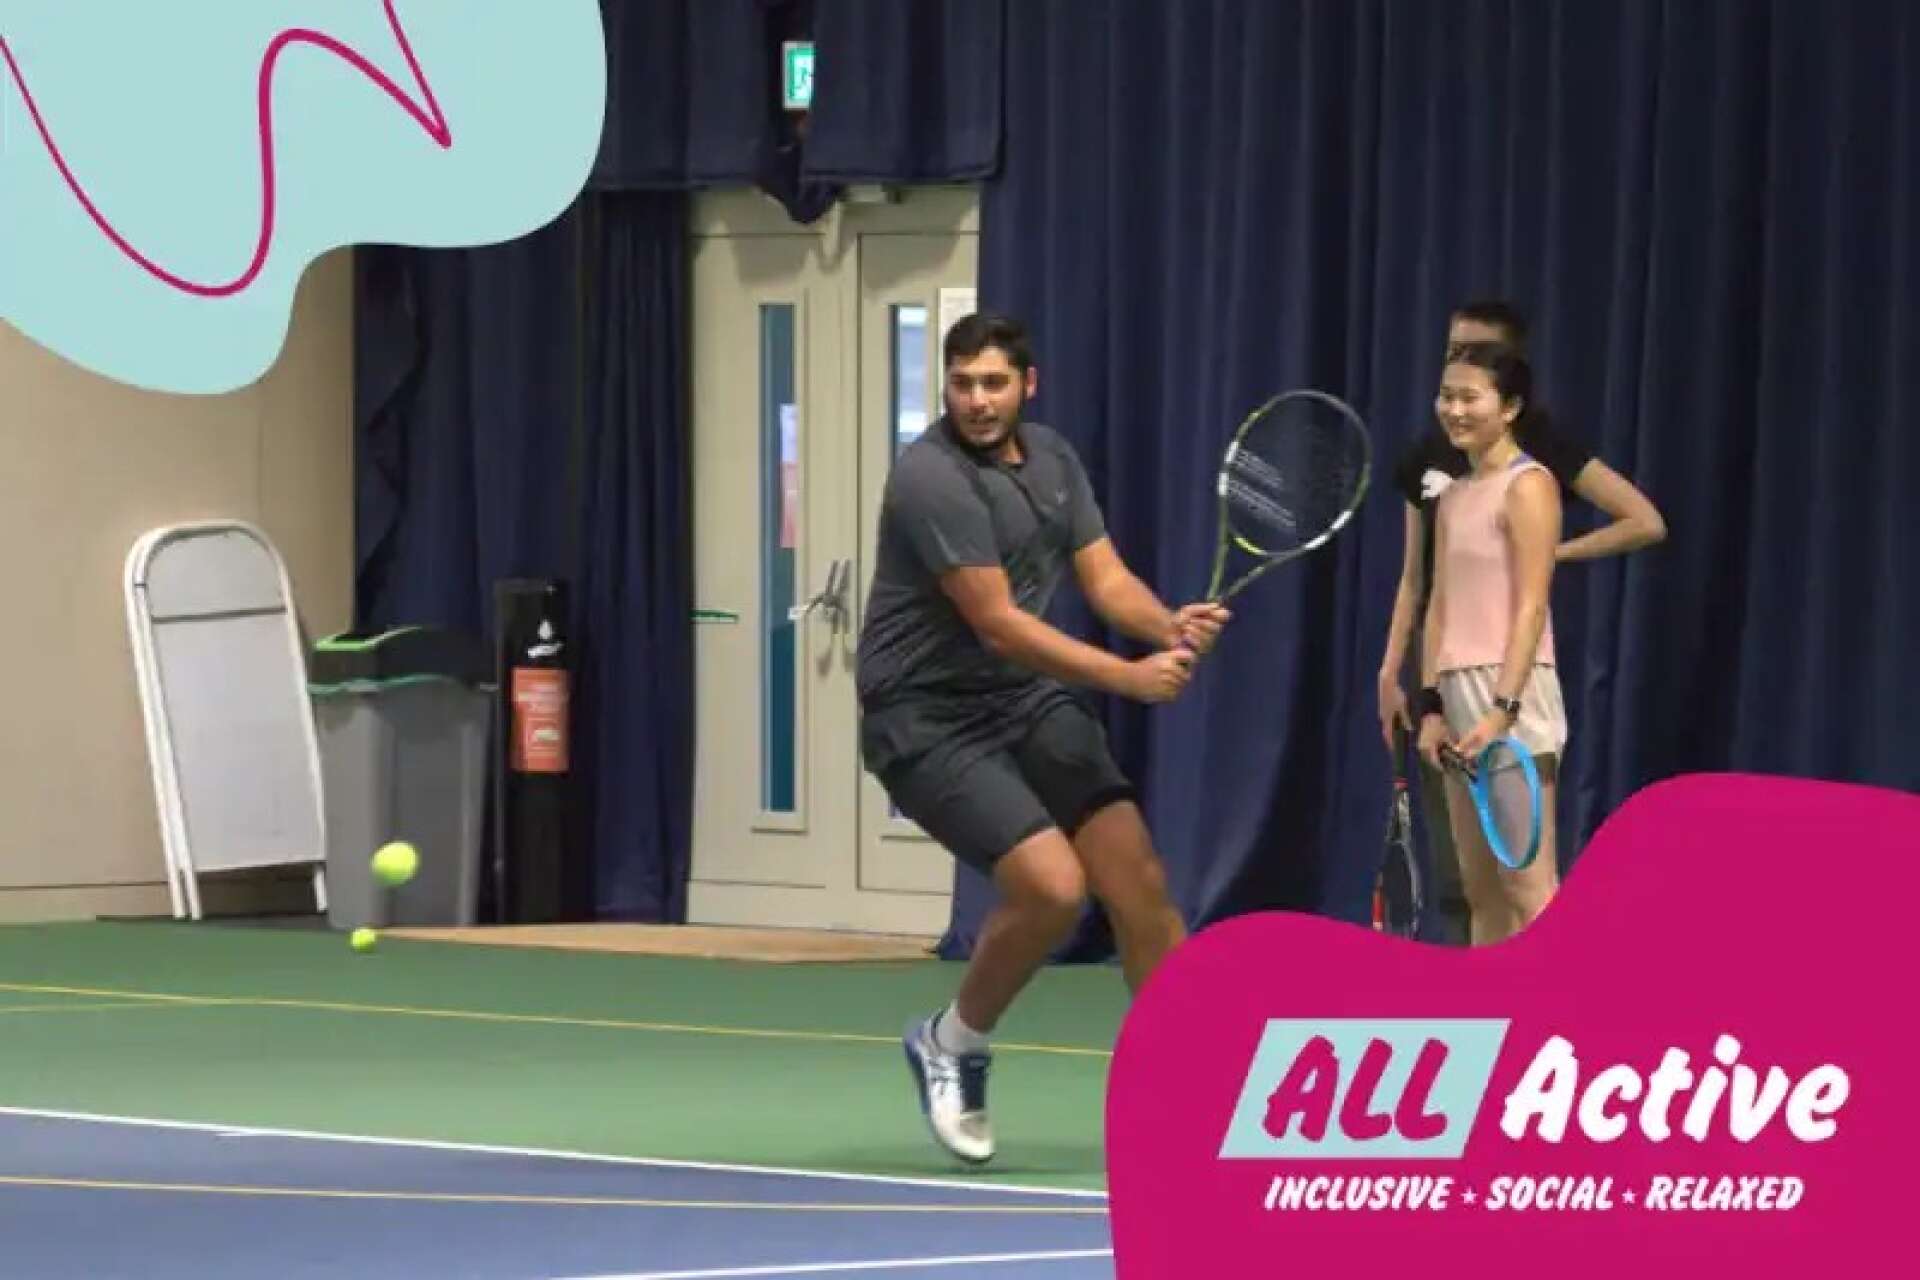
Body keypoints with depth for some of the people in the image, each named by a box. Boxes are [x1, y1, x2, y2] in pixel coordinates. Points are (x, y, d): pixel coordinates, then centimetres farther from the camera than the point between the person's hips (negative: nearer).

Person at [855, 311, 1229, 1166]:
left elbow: (1106, 580, 2)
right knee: (1053, 886, -21)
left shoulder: (1053, 459, 5)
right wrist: (1130, 678, -25)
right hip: (928, 718, -7)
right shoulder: (932, 476, -21)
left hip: (1030, 701, 7)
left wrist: (1171, 627, -20)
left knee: (1139, 880, -1)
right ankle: (954, 1043, 5)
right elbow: (997, 623, -23)